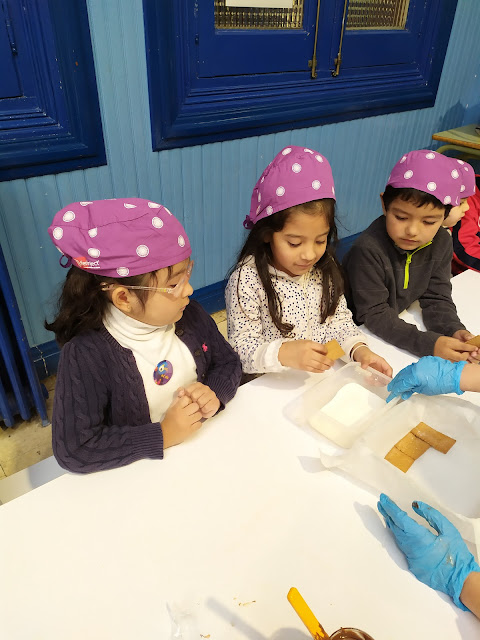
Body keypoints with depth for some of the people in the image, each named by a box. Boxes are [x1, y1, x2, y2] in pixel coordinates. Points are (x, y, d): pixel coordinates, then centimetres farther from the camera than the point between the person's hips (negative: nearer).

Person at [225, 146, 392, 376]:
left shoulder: (324, 268, 0)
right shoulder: (247, 280, -18)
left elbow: (340, 318, 8)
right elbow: (242, 347, -17)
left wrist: (359, 349, -11)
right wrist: (283, 353, -34)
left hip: (327, 378, 3)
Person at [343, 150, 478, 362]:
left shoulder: (441, 243, -7)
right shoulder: (368, 250, -28)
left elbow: (436, 298, -2)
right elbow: (373, 315, -25)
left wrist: (454, 331, -22)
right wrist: (429, 344, -31)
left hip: (399, 320, 8)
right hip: (358, 330, -7)